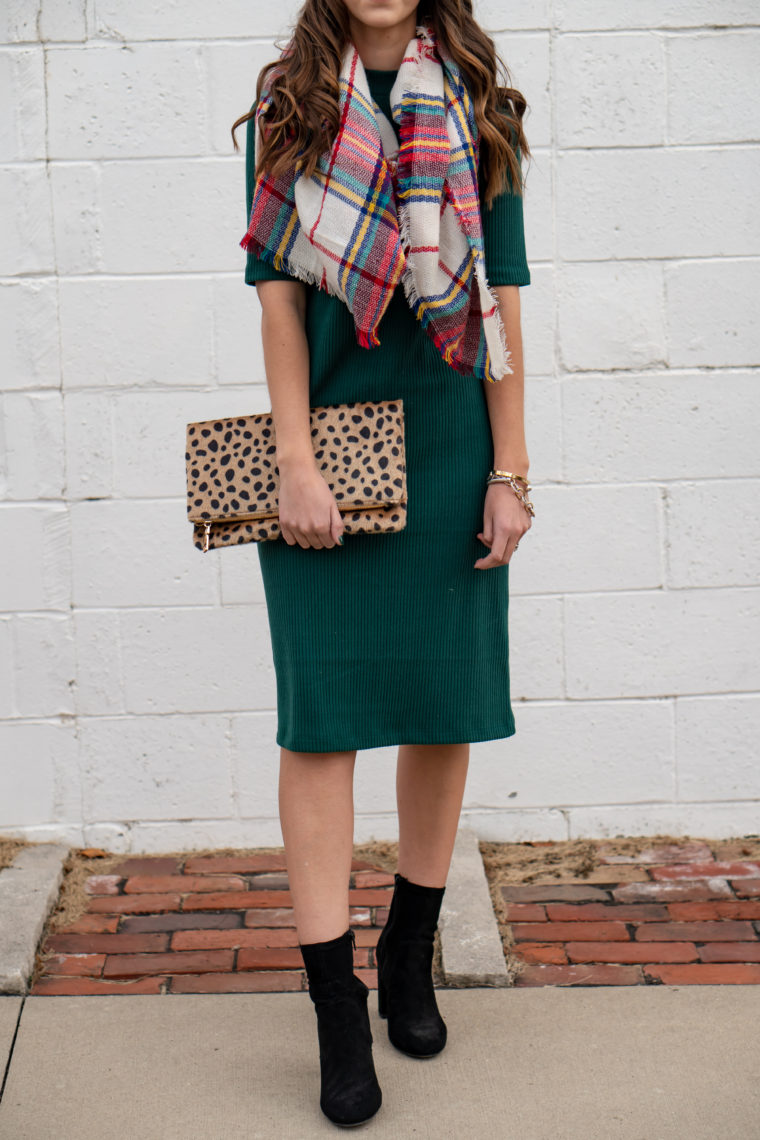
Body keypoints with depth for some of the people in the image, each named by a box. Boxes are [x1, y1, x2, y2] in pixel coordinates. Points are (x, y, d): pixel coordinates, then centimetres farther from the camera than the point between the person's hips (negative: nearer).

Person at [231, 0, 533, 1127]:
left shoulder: (478, 106, 7)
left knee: (446, 705, 7)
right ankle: (338, 1012, 0)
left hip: (449, 443, 2)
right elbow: (277, 292, -1)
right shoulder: (286, 106, 5)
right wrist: (296, 466, -9)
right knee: (324, 711, -5)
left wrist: (510, 472, -2)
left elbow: (503, 297, 3)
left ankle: (411, 956, 26)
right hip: (327, 441, -1)